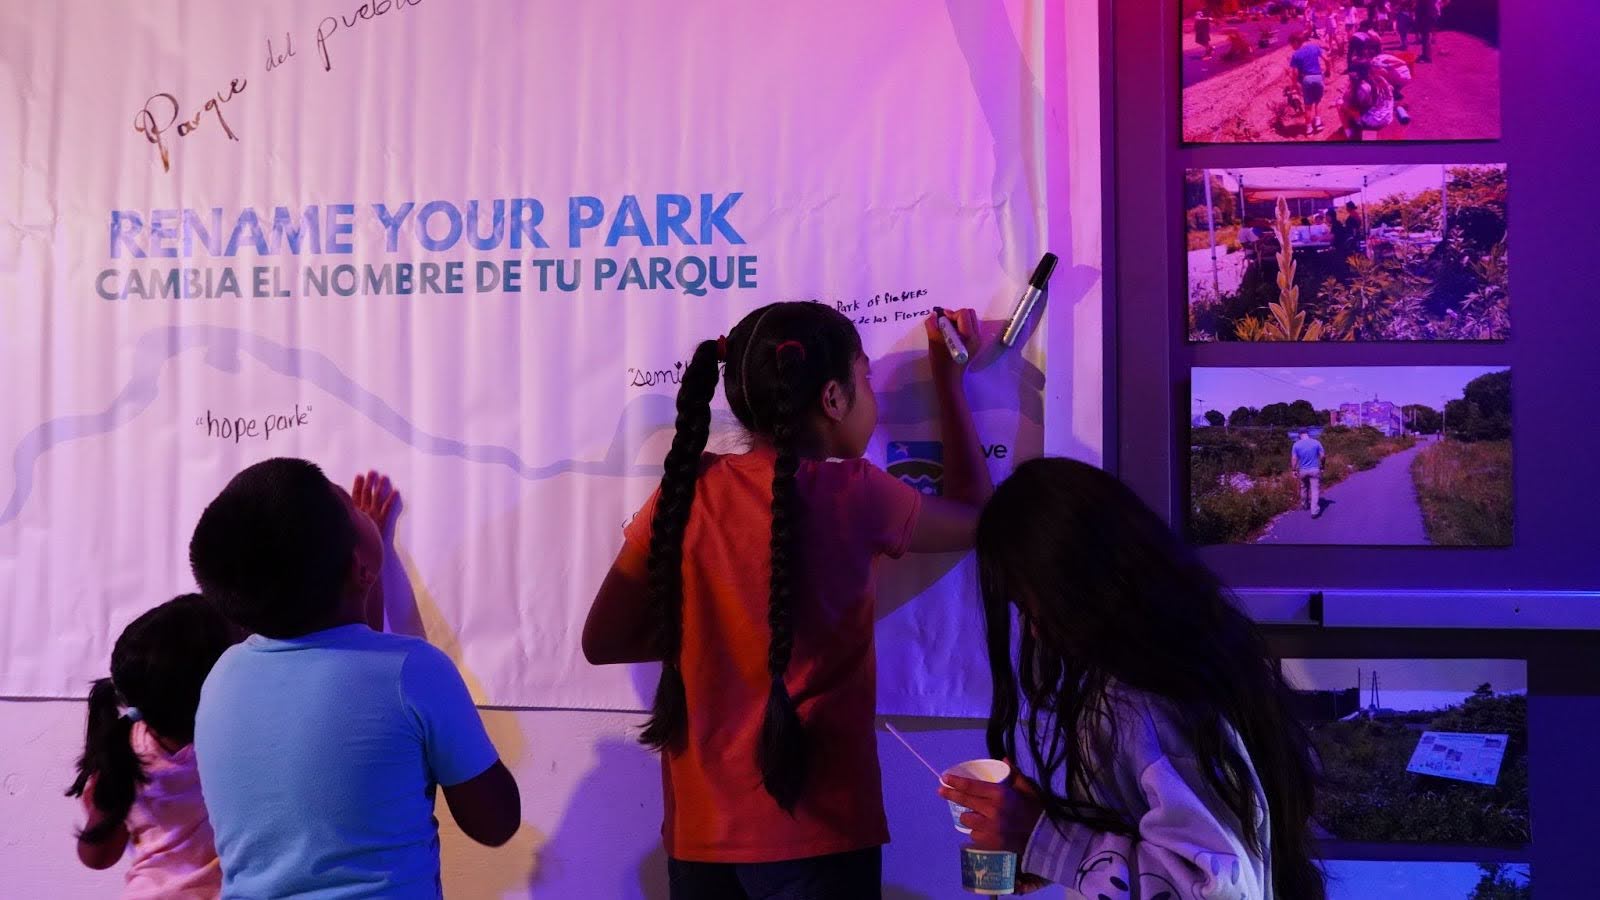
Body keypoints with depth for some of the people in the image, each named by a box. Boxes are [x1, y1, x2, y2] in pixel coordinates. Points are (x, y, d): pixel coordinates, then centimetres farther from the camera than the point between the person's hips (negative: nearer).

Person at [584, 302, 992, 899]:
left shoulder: (687, 489, -3)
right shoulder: (850, 494, -10)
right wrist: (949, 378, 17)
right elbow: (974, 519, 10)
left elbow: (601, 642, 3)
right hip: (814, 836, -3)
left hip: (700, 831, 4)